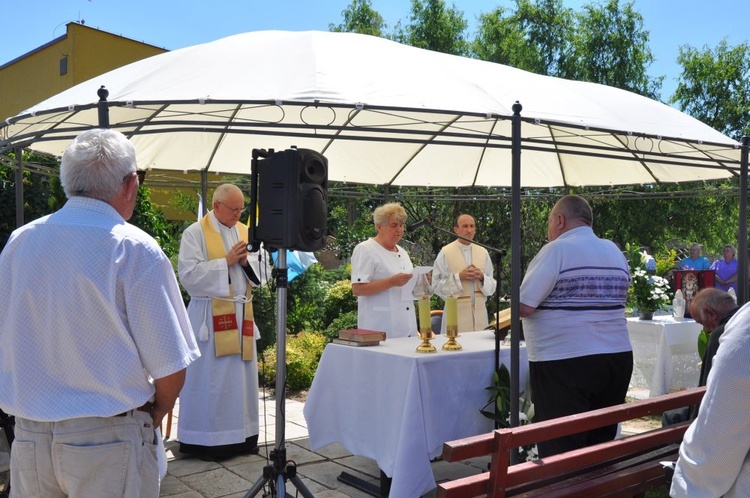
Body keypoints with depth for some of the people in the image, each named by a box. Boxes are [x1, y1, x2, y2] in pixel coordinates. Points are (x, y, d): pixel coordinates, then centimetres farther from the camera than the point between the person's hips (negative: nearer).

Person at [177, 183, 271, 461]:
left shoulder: (245, 232, 12)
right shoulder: (195, 233, -4)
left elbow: (263, 270, 11)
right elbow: (189, 274, -13)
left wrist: (247, 261, -9)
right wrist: (226, 261, -15)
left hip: (241, 314, 6)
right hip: (210, 316, -5)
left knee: (241, 376, 9)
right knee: (210, 379, -2)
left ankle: (241, 437, 18)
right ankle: (205, 440, 7)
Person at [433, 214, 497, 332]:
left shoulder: (483, 252, 10)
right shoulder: (445, 252, -1)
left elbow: (492, 286, 11)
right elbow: (436, 285, -5)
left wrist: (482, 277, -9)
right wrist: (458, 277, -15)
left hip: (479, 311, 3)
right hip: (456, 312, -3)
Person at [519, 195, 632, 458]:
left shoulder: (557, 250, -10)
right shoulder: (615, 252, 11)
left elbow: (523, 307, -14)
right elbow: (615, 300, 17)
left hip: (565, 364, -7)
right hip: (618, 357, 7)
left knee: (562, 450, 1)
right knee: (602, 444, 15)